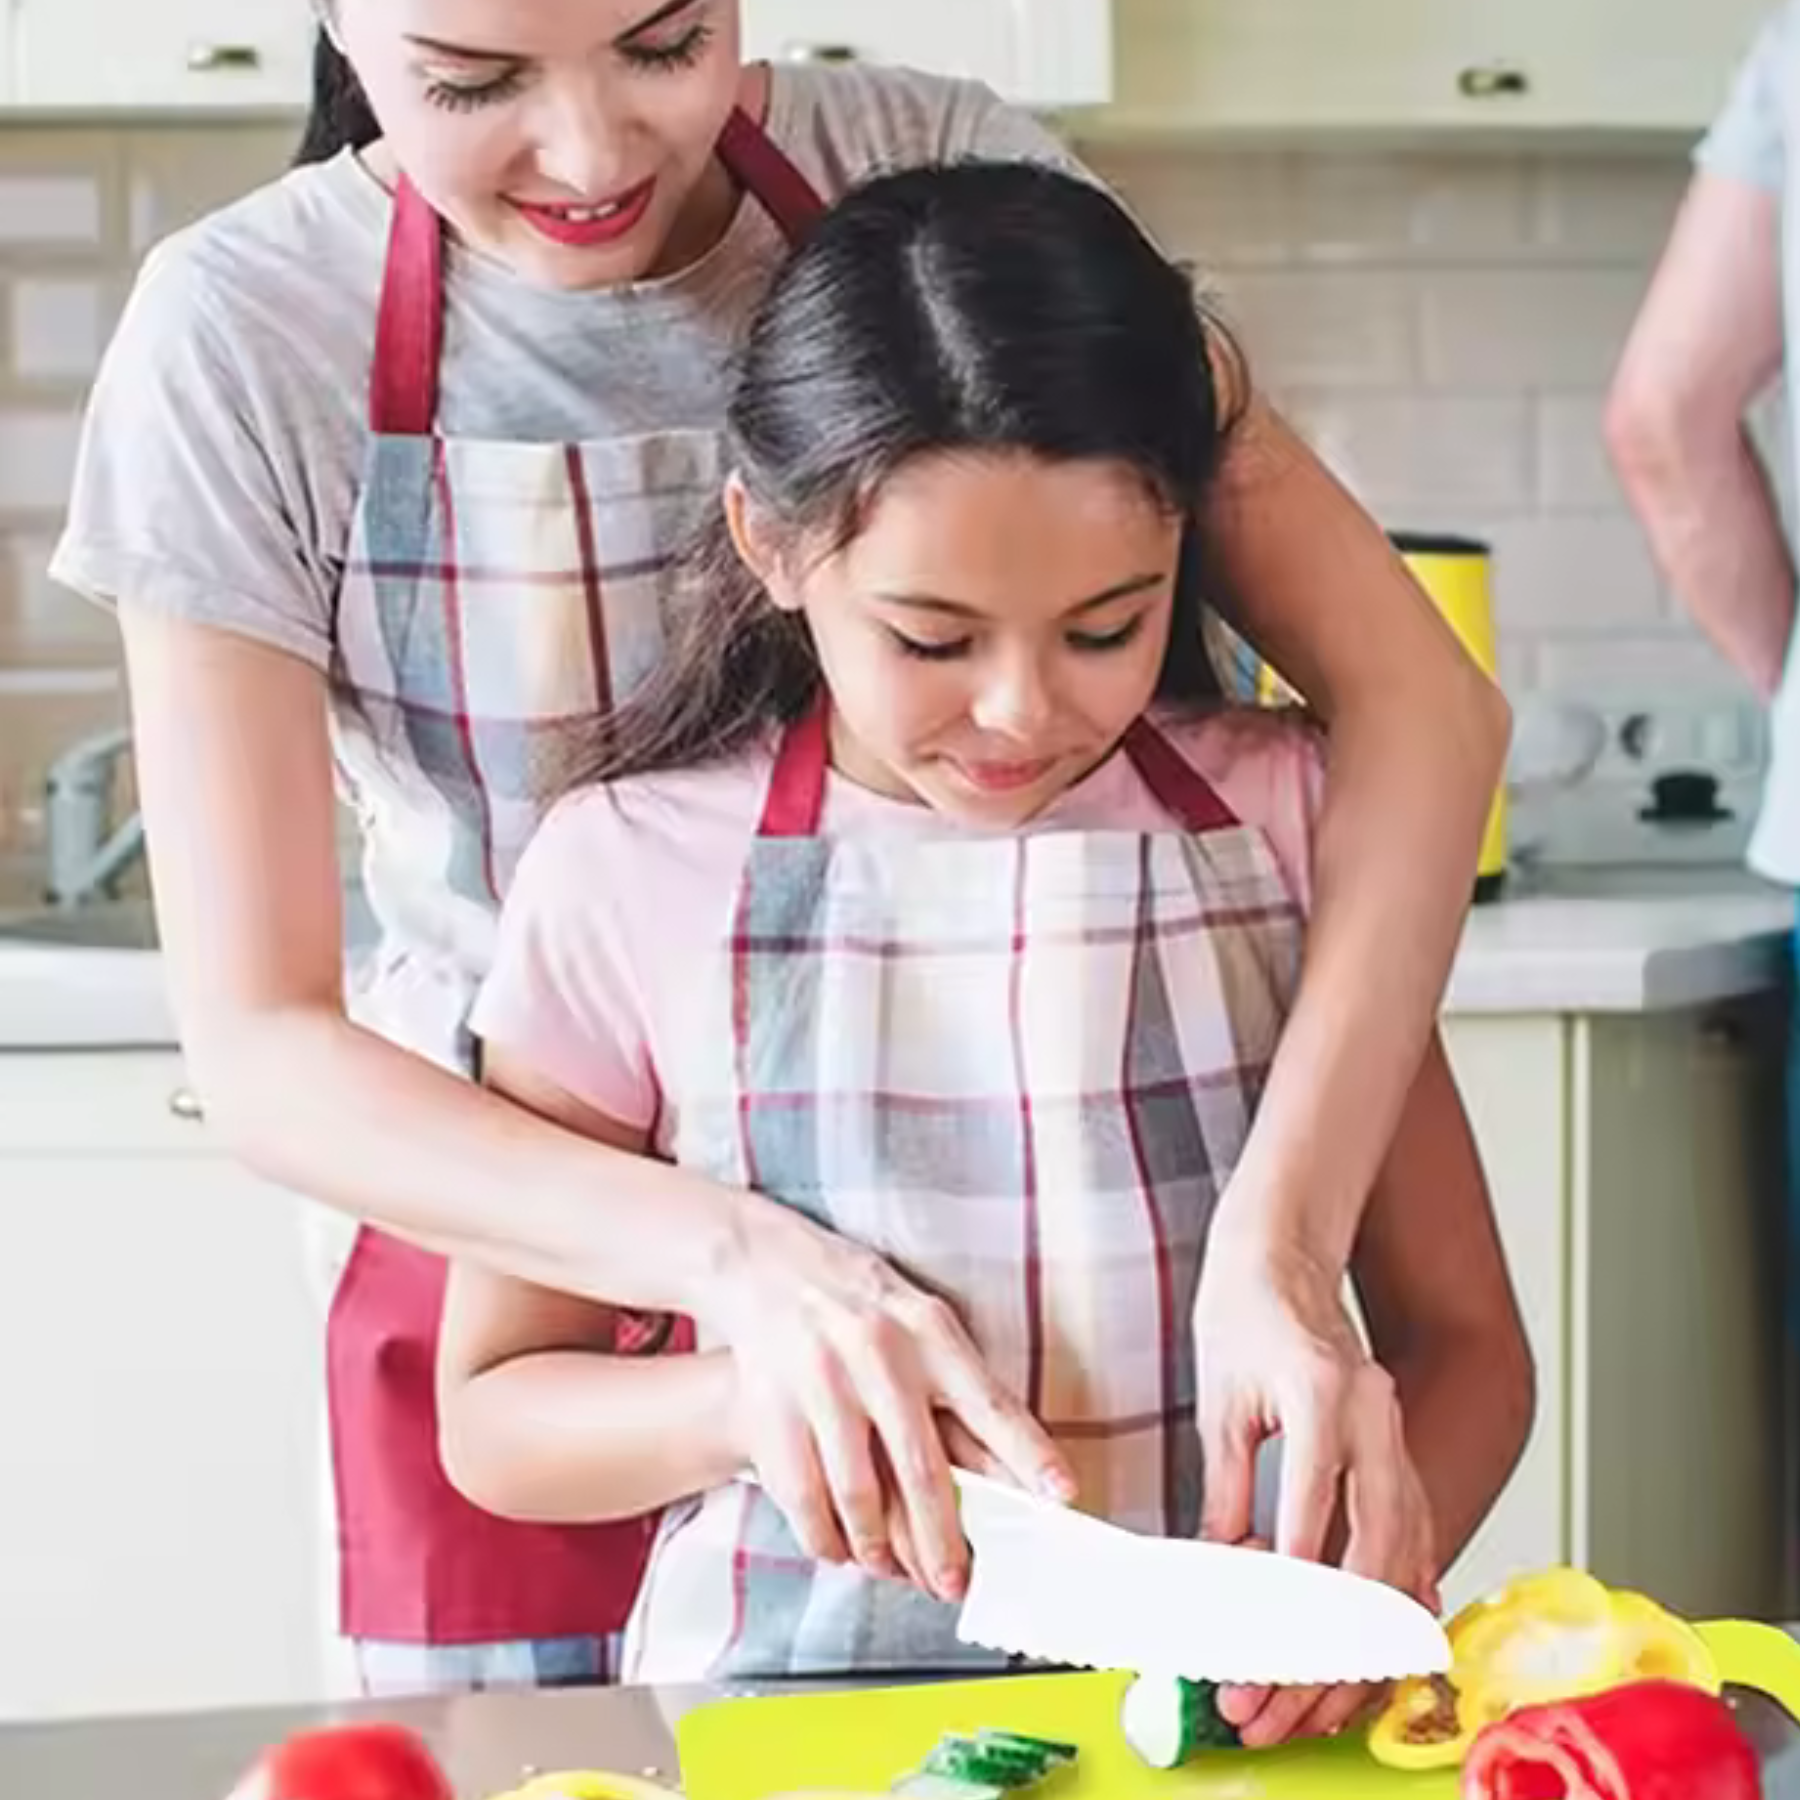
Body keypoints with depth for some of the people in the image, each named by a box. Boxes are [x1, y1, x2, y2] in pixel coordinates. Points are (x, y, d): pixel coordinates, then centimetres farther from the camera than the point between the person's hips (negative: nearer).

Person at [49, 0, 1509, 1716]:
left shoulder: (934, 174, -15)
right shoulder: (241, 338, -16)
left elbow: (1414, 693, -20)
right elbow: (259, 1051, -17)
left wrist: (1277, 1238, -33)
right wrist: (734, 1254, -32)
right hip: (531, 1239, -1)